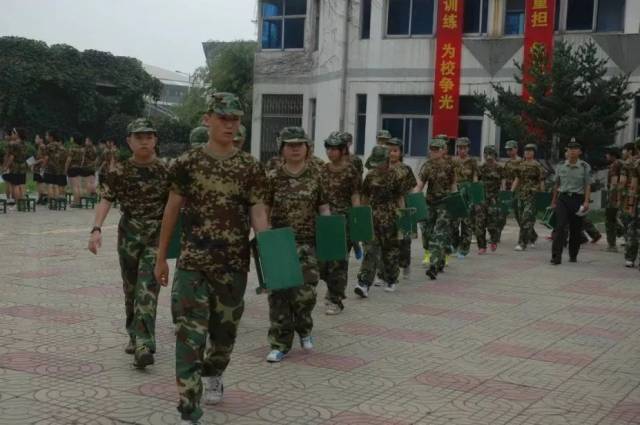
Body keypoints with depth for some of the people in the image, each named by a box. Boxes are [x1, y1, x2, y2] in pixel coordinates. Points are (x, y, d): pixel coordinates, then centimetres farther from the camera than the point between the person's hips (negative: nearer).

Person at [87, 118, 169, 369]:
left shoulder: (166, 171, 1)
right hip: (129, 234, 2)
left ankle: (143, 346, -18)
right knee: (131, 289, 12)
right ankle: (135, 337, 30)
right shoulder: (119, 172, 1)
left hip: (156, 236, -2)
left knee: (147, 289, -13)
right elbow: (105, 200, -7)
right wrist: (96, 229, -20)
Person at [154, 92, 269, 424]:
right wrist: (161, 257, 8)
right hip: (192, 263, -2)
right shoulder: (187, 163, -2)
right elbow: (172, 211, 4)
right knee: (189, 336, -8)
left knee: (225, 330, 17)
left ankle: (213, 374, 48)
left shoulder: (250, 167, 1)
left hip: (234, 264, 2)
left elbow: (257, 212, -2)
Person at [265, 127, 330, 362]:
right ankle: (280, 343, 11)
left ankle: (304, 329, 26)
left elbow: (324, 207, 10)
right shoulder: (273, 178, 2)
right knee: (279, 293, 0)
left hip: (307, 243, 0)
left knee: (305, 291, -5)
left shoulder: (316, 175, 4)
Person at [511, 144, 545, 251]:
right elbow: (517, 180, 18)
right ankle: (532, 239, 33)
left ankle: (522, 243, -14)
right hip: (521, 194, 7)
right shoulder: (521, 165, 13)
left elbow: (542, 182, -5)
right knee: (522, 219, 13)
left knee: (526, 219, -14)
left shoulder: (537, 166, -5)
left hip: (532, 195, -7)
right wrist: (511, 192, 10)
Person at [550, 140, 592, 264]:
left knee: (575, 230, 7)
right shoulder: (560, 166, 6)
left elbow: (587, 186, -2)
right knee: (560, 227, -12)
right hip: (562, 198, 1)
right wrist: (553, 201, 16)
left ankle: (573, 255, 22)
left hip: (577, 199, -1)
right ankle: (556, 257, -16)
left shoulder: (585, 167, 0)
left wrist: (586, 201, -12)